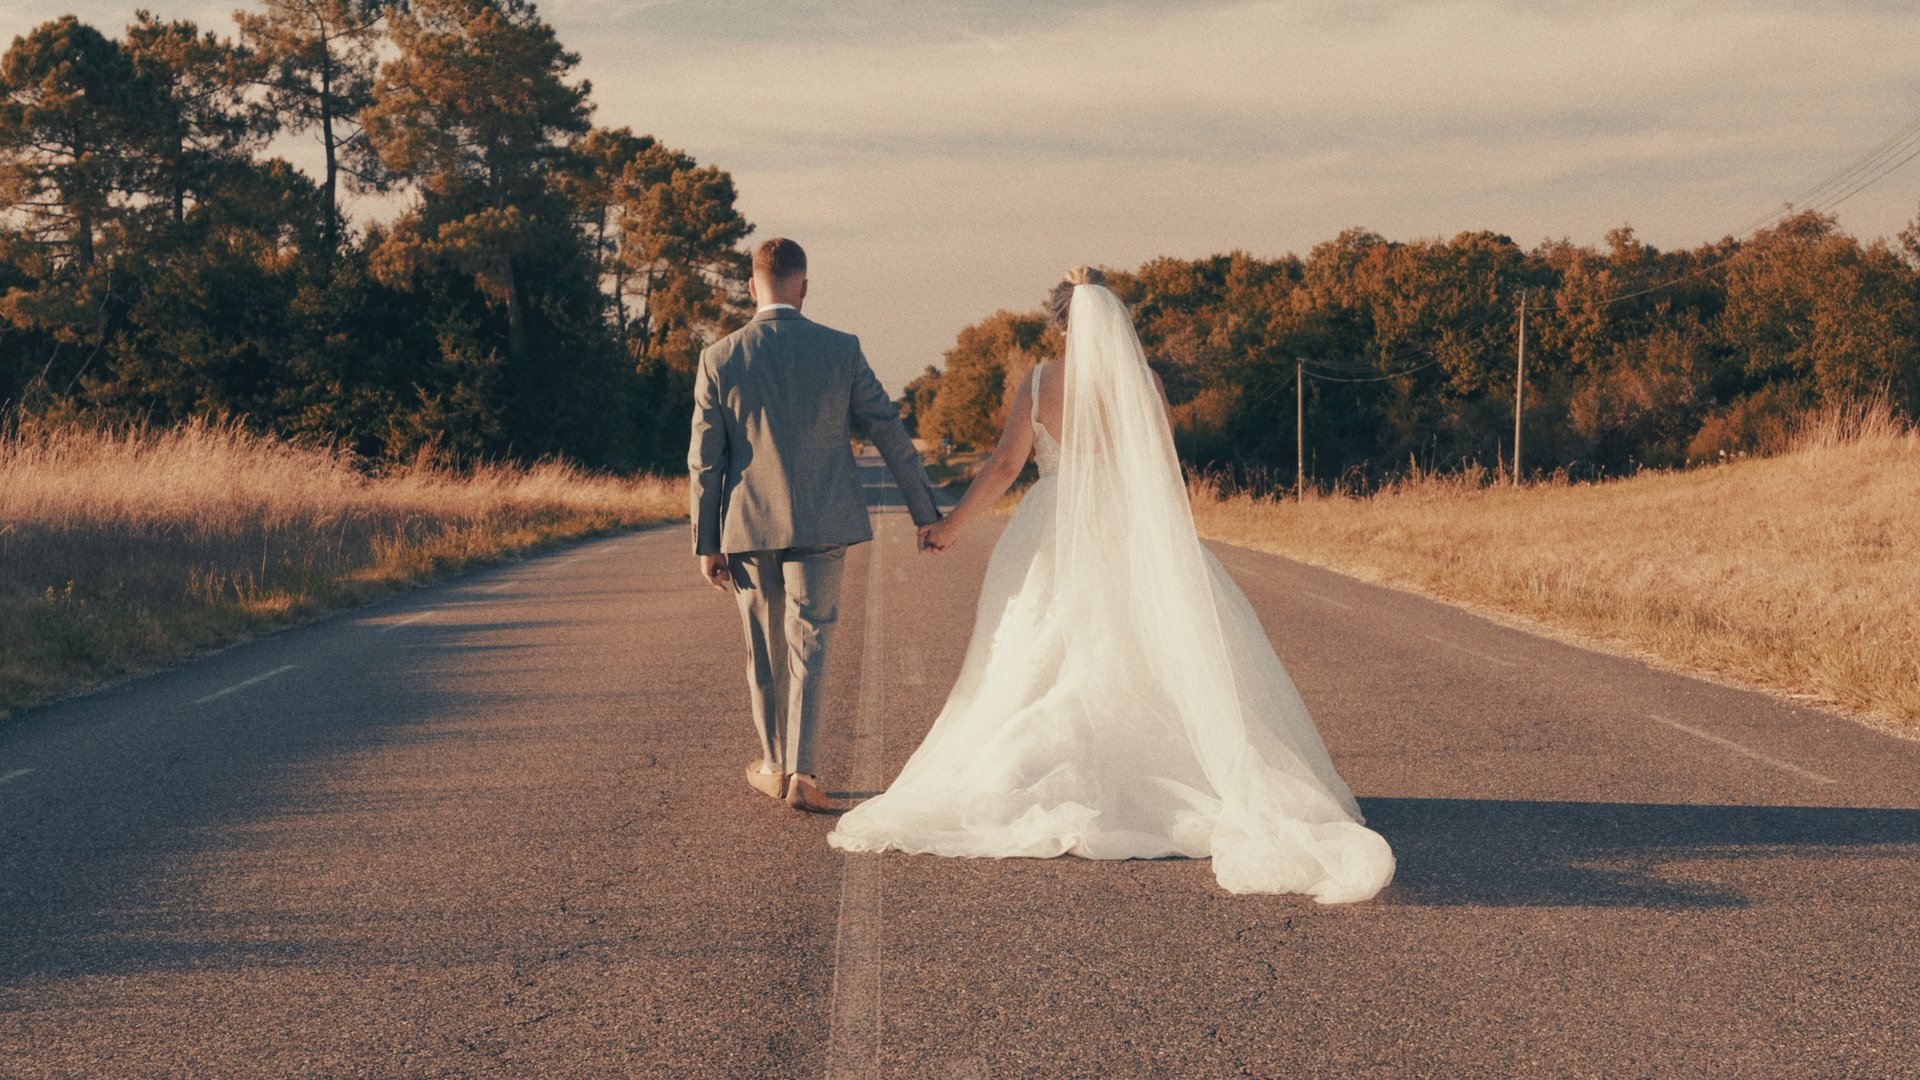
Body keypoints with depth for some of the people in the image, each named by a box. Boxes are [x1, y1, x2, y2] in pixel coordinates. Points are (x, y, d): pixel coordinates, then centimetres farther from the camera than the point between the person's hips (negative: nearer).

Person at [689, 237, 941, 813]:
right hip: (822, 525, -1)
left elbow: (705, 458, -2)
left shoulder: (720, 359, -3)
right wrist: (926, 512, 9)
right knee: (808, 645, 3)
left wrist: (706, 543, 5)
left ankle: (774, 764, 26)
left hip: (748, 527, 1)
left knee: (764, 650, 14)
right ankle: (799, 771, -6)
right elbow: (889, 433, 1)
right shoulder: (841, 350, -3)